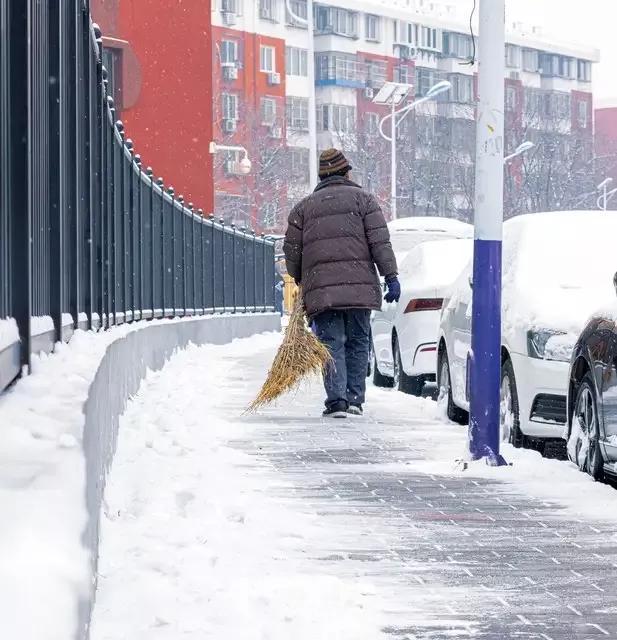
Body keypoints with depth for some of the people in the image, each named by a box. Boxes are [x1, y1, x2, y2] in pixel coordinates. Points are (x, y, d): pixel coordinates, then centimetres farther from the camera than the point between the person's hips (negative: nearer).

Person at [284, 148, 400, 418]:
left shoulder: (304, 207, 15)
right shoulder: (362, 199, 8)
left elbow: (291, 250, 14)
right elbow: (380, 242, -1)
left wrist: (300, 280, 29)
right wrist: (391, 276, -2)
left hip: (320, 288, 1)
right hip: (359, 285, -1)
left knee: (332, 344, -2)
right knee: (358, 343, 10)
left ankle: (337, 400, -14)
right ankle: (354, 399, 7)